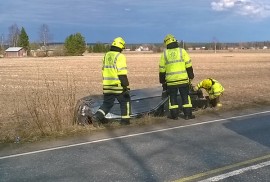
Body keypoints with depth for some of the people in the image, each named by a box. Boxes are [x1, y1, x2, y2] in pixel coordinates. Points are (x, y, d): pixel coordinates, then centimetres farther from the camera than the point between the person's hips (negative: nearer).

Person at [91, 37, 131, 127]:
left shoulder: (106, 56, 12)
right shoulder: (120, 56, -10)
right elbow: (122, 73, -16)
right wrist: (126, 85, -13)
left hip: (107, 86, 6)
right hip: (118, 85, -6)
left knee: (107, 103, 14)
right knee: (125, 101, 12)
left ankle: (97, 117, -3)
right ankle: (125, 119, 14)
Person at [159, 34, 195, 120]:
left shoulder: (164, 54, 1)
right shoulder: (182, 51, -2)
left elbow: (162, 69, 4)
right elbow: (188, 65, -1)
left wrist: (162, 81, 13)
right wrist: (191, 76, 8)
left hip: (171, 80, 0)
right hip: (183, 79, 0)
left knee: (172, 98, 10)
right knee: (185, 97, 9)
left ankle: (174, 115, 11)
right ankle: (188, 114, 10)